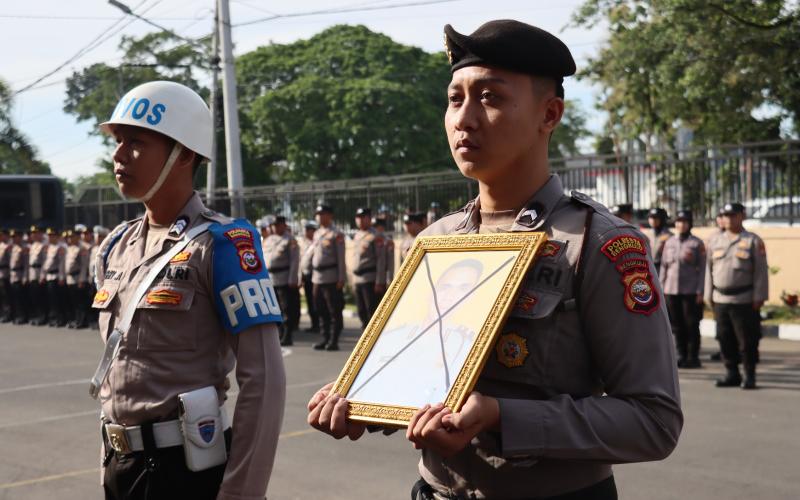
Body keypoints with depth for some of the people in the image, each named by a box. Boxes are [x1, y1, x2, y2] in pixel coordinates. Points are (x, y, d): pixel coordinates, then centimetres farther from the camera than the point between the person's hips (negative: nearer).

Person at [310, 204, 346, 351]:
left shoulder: (336, 234, -5)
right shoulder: (317, 234, 16)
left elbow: (341, 258, -10)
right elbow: (310, 255, 23)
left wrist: (341, 279, -14)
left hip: (332, 278, -7)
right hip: (317, 278, 7)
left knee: (334, 311, -2)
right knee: (322, 311, 12)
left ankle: (334, 341, 1)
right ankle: (325, 339, 20)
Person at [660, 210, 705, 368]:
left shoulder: (697, 243, -1)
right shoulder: (669, 242, 11)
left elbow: (702, 268, -4)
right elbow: (664, 266, 13)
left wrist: (700, 291, -10)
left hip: (691, 291, -4)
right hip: (671, 290, 4)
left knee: (691, 325, -1)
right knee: (677, 325, 6)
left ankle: (693, 357, 6)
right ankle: (681, 356, 15)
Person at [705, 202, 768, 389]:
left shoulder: (753, 241, -1)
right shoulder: (715, 242, 12)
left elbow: (761, 271, -5)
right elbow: (710, 270, 14)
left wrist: (759, 297, -10)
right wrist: (709, 296, 10)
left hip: (745, 301, -4)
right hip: (721, 300, 4)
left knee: (747, 341, -1)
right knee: (725, 339, 7)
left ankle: (749, 376, 9)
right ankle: (732, 374, 17)